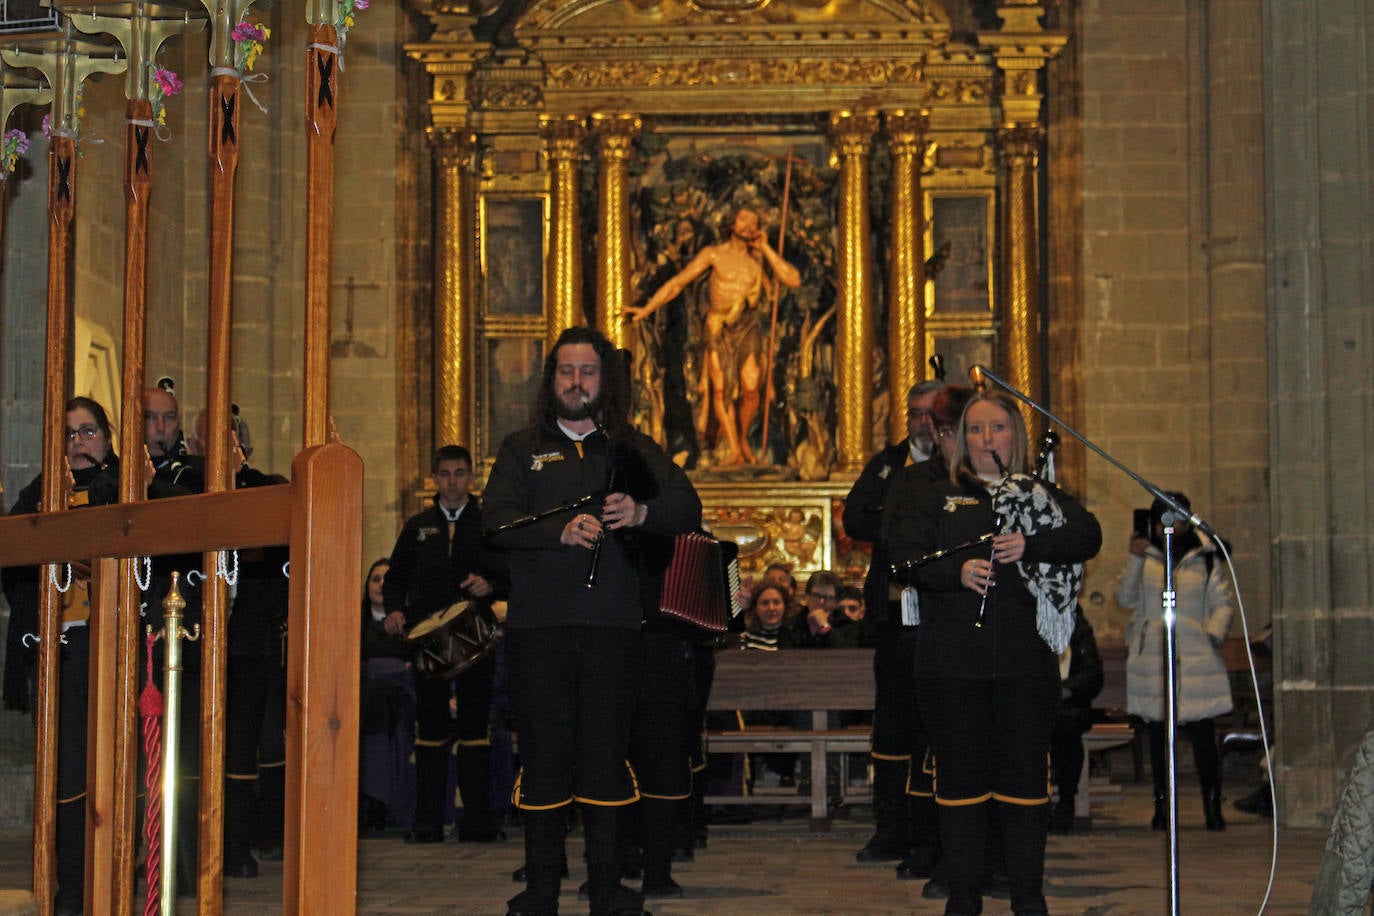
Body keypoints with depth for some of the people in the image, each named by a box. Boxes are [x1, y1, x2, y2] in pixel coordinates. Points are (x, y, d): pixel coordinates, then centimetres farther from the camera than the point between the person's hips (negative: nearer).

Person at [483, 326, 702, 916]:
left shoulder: (634, 451, 15)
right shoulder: (522, 451, 13)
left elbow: (689, 509, 2)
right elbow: (499, 522, -3)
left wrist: (642, 513, -18)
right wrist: (560, 531, -20)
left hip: (615, 624, 1)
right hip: (538, 624, 0)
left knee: (606, 754, 2)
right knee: (543, 755, 0)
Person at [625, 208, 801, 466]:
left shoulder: (760, 257, 7)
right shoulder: (713, 254, 2)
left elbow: (794, 281, -4)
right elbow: (677, 282, 2)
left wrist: (765, 248, -3)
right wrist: (647, 309, -6)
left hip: (749, 329, 1)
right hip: (719, 329, -1)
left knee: (751, 388, -13)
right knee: (721, 389, -11)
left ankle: (743, 439, 11)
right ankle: (734, 451, -9)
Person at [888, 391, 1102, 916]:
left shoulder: (1042, 495, 13)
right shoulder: (936, 499, 13)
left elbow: (1088, 536, -4)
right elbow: (906, 556, -1)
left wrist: (1032, 544, -20)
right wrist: (957, 571, -18)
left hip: (1025, 661, 0)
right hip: (953, 660, 0)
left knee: (1025, 775, 1)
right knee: (960, 776, 3)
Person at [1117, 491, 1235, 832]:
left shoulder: (1206, 558, 8)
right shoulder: (1145, 555, 11)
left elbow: (1223, 603, 9)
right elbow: (1126, 599, 2)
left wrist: (1214, 633, -7)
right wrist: (1135, 559, -8)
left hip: (1196, 657, -1)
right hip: (1151, 659, 1)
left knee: (1203, 734, -5)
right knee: (1157, 735, 2)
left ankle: (1213, 806, 3)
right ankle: (1161, 806, 10)